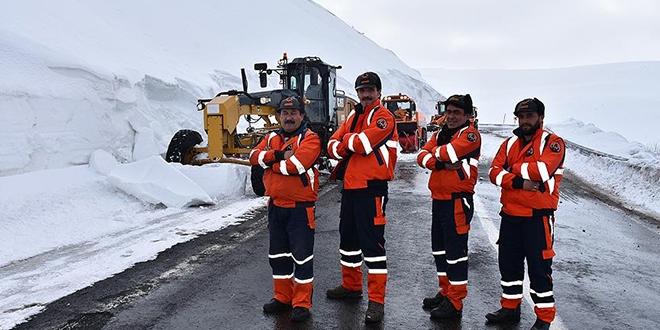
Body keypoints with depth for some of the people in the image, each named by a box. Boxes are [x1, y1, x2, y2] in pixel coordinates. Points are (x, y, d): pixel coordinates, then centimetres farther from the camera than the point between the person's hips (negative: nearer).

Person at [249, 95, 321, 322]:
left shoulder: (309, 138, -8)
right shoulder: (272, 138, 13)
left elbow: (296, 165, -23)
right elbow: (254, 156, -2)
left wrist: (271, 163, -8)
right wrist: (279, 155, -16)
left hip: (300, 207, -7)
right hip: (276, 206, 7)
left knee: (301, 256, -1)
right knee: (278, 254, 16)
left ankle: (302, 303, 11)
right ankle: (282, 297, 31)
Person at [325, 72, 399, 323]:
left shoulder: (383, 116, -7)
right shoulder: (353, 116, 17)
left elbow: (362, 143, -22)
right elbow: (333, 146, 8)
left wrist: (346, 140, -3)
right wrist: (346, 147, -13)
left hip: (372, 188, -8)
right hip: (350, 186, 8)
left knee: (372, 243, -8)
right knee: (348, 237, 18)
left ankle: (377, 300, -1)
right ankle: (351, 285, 35)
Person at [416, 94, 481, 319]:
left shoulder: (470, 134, -7)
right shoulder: (439, 134, 16)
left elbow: (449, 151, -24)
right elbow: (422, 156, 3)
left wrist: (436, 153, -3)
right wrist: (440, 163, -15)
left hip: (458, 201, -8)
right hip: (438, 199, 9)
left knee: (455, 251, -4)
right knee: (439, 248, 17)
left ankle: (455, 303, 5)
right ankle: (445, 292, 31)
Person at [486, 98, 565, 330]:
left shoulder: (552, 143, -6)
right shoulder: (510, 143, 12)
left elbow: (542, 170, -23)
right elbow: (495, 172, 0)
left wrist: (515, 168, -8)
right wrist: (518, 182, -17)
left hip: (538, 217, -6)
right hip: (510, 215, 6)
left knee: (539, 268, 0)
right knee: (508, 263, 15)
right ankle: (510, 308, 31)